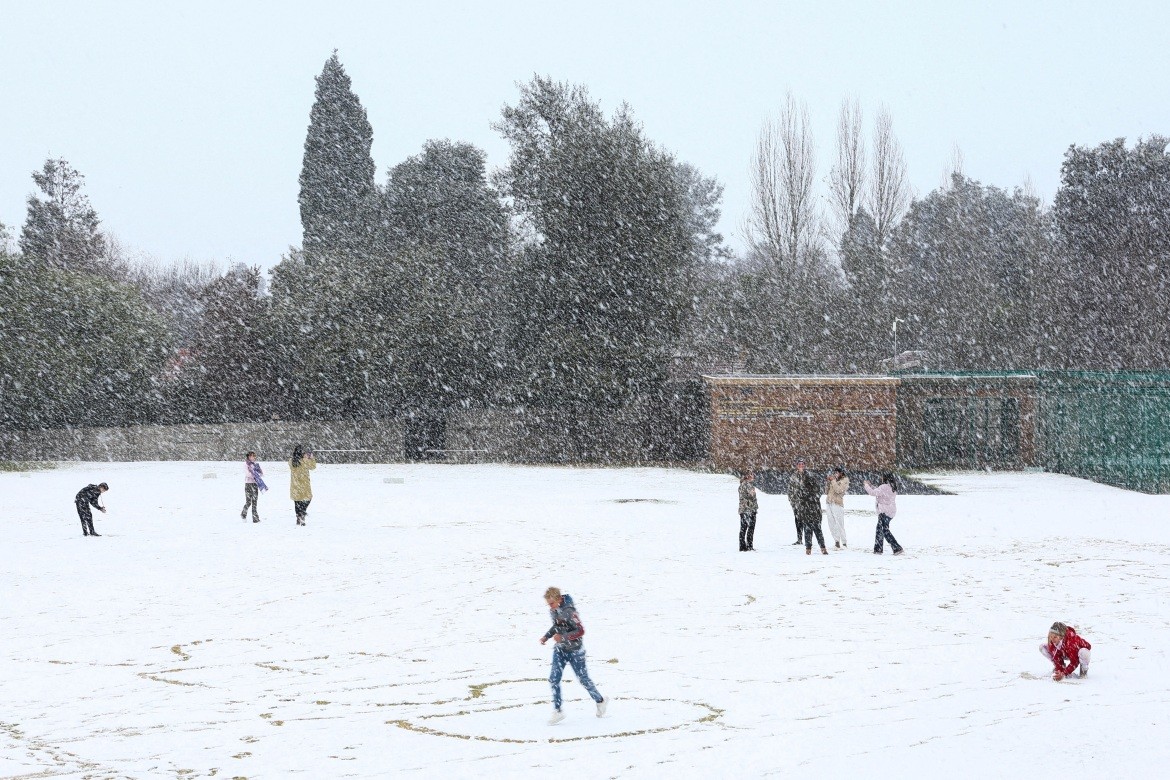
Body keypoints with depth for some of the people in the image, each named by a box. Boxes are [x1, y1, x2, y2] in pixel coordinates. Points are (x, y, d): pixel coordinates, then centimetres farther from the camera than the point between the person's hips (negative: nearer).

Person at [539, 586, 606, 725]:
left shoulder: (569, 612, -26)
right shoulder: (553, 611, -2)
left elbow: (580, 631, -26)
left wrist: (562, 637, -33)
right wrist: (546, 636, 2)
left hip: (575, 650, -7)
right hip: (560, 650, 7)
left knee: (583, 679, 8)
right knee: (553, 679, -5)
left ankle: (600, 701, 32)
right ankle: (557, 712, 1)